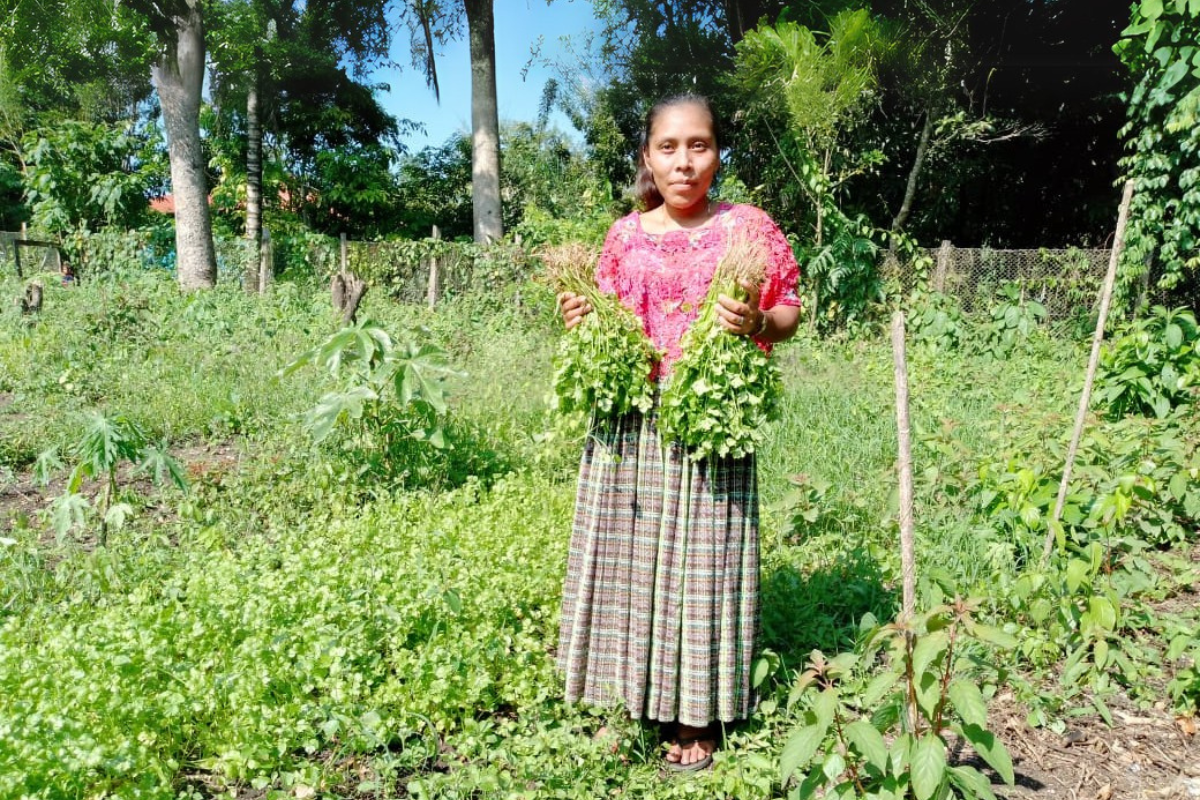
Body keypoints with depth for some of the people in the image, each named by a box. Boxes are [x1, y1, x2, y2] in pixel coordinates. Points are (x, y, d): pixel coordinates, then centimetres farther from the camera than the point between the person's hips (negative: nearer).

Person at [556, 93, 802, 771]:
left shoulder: (749, 227, -1)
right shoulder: (625, 236, 9)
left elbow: (791, 313, 3)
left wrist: (757, 322, -18)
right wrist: (581, 320, -2)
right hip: (628, 424, 4)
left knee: (698, 559, 2)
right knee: (625, 556, 8)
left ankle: (696, 720, 18)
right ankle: (628, 703, 26)